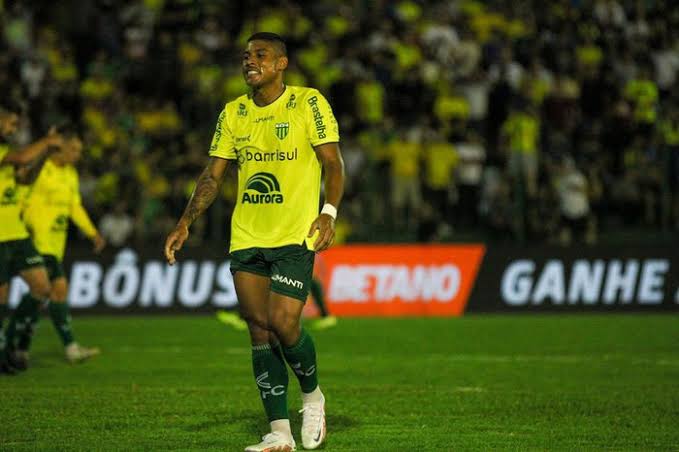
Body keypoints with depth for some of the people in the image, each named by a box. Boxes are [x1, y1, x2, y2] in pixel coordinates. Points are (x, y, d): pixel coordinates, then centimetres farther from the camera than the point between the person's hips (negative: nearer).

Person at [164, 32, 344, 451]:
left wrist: (328, 213, -20)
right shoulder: (234, 113, 11)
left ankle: (313, 396, 14)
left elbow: (333, 163, -5)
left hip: (295, 236, -5)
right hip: (246, 237, 5)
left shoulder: (308, 103, -4)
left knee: (282, 323, -15)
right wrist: (186, 223, 3)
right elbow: (213, 174, 14)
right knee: (260, 330, 1)